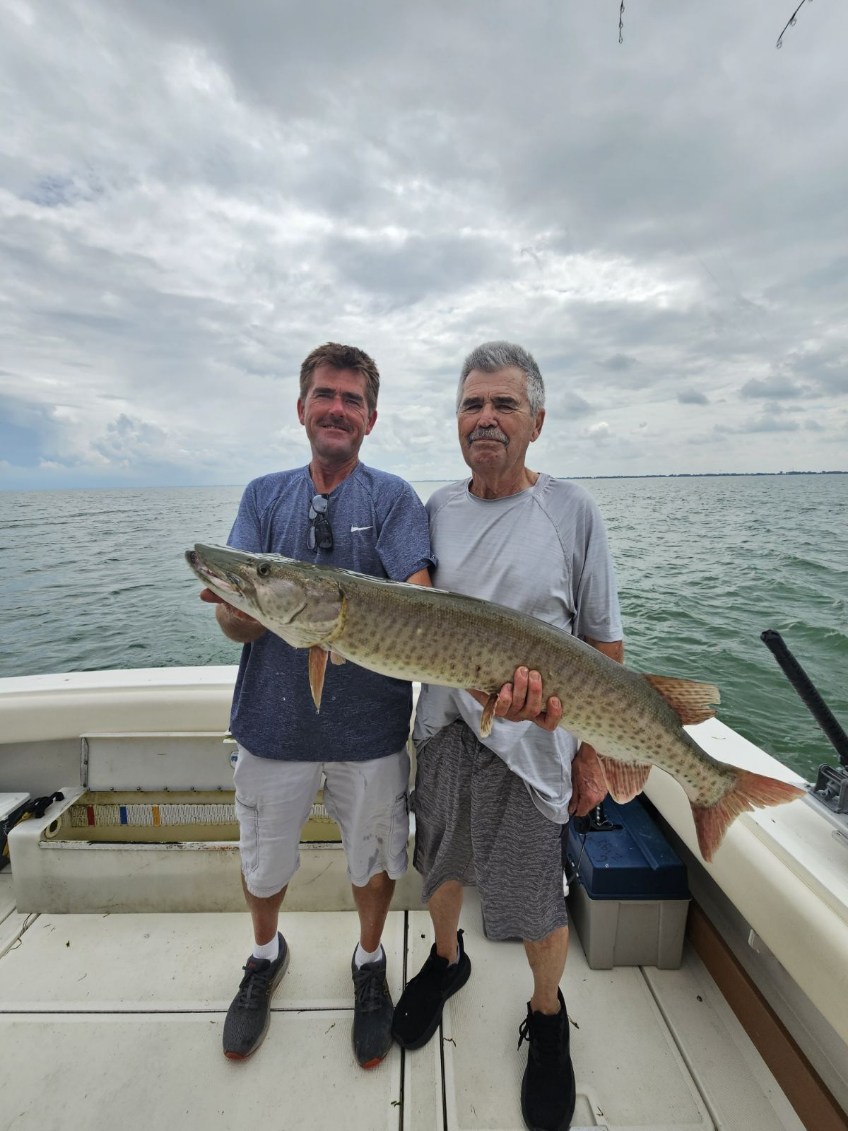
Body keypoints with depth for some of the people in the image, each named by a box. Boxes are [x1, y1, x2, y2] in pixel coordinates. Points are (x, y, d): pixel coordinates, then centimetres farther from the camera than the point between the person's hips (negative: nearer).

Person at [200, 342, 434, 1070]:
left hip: (370, 727, -1)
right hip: (273, 720, 2)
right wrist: (243, 605, -31)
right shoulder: (264, 497, 2)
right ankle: (266, 955, 55)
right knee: (263, 864, 21)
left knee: (375, 859, 18)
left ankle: (370, 962, 50)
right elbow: (234, 624, -7)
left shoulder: (393, 498, -5)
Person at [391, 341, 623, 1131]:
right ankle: (445, 961, 57)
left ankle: (547, 1019, 46)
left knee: (532, 906, 12)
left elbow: (604, 645, -5)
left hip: (529, 743, -3)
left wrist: (594, 753, -5)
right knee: (440, 864, 24)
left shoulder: (571, 511, -8)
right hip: (442, 726, 4)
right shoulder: (436, 508, 2)